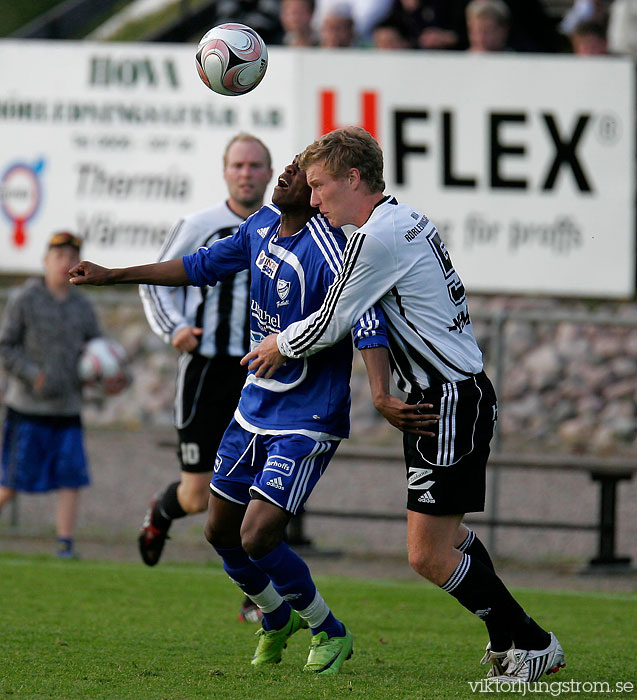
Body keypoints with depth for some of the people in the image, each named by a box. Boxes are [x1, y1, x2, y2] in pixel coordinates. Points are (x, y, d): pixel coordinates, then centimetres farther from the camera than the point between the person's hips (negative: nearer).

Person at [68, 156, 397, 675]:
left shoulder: (329, 253, -24)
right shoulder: (264, 224, 2)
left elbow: (367, 325, -34)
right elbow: (206, 265, 17)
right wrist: (114, 276, 21)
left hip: (306, 425, -8)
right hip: (255, 409, 8)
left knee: (257, 538, -16)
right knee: (222, 532, 13)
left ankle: (329, 632, 9)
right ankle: (278, 619, 40)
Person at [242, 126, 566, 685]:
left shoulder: (379, 236, -18)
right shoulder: (408, 220, 11)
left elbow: (328, 326, -10)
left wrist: (278, 346, 7)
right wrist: (382, 393, 14)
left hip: (454, 404, -10)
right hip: (445, 396, 10)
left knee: (429, 556, -8)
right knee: (446, 534, 22)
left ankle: (533, 644, 0)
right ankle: (507, 640, 32)